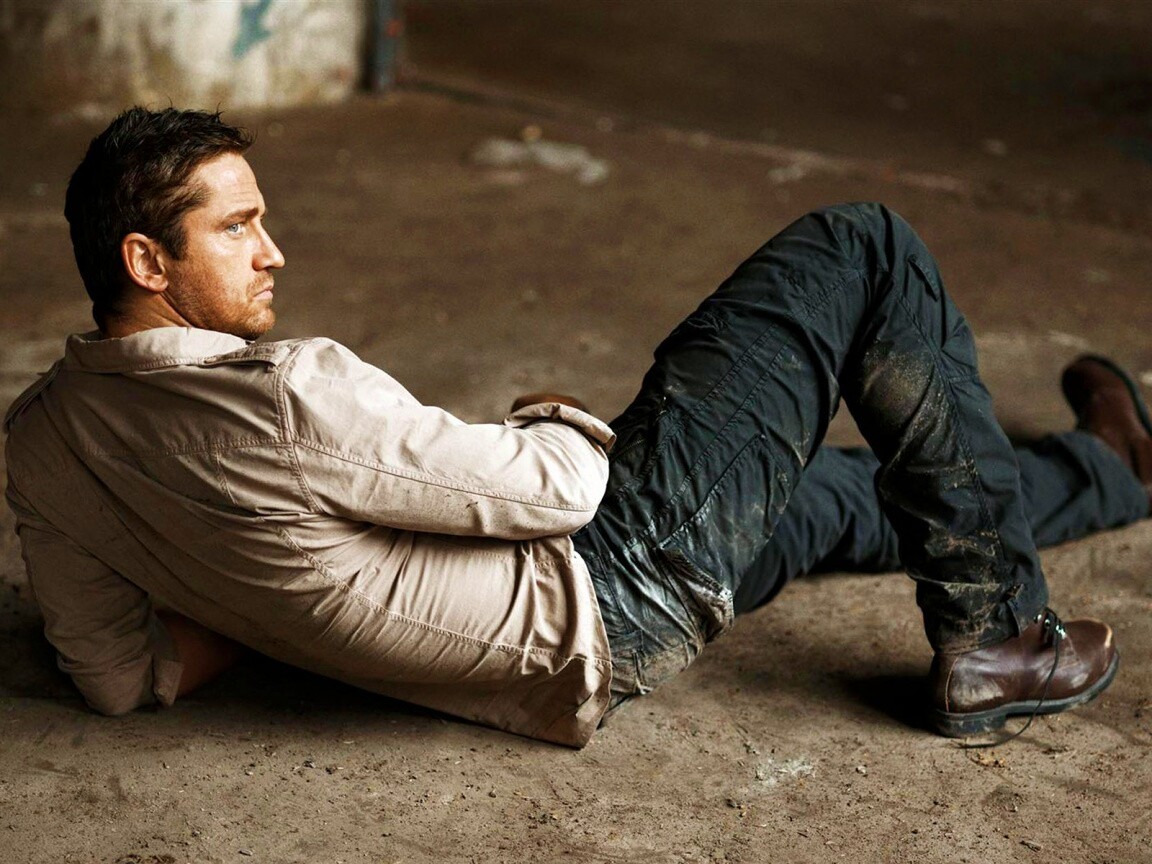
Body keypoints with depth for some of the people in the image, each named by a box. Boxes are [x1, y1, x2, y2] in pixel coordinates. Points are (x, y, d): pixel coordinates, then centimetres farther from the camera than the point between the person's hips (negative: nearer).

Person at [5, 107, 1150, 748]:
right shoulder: (289, 400, -30)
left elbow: (117, 674, 6)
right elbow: (556, 487, -21)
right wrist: (561, 423, 2)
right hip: (611, 589, -9)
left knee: (832, 497, 31)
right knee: (862, 250, 0)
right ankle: (988, 635, 13)